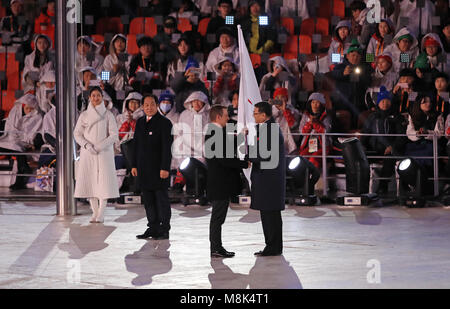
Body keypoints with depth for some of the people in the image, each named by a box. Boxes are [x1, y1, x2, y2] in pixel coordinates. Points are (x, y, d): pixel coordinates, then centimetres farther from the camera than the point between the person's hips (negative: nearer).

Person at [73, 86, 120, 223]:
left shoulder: (108, 115, 2)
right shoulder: (84, 115, 8)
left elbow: (114, 135, -3)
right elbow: (77, 133, 6)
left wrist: (99, 146, -13)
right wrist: (87, 145, -12)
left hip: (104, 152, -2)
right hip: (87, 153, 2)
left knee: (103, 181, -8)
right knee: (89, 181, 0)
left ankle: (101, 213, -5)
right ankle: (95, 212, 8)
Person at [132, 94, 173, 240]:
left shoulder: (164, 123, -7)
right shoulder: (140, 122, 13)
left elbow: (167, 147, -12)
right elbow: (136, 145, 17)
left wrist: (165, 168, -18)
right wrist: (134, 165, 12)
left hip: (158, 168, -6)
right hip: (144, 168, 6)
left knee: (161, 198, -1)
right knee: (148, 200, 9)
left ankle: (164, 230, 5)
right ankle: (153, 228, 16)